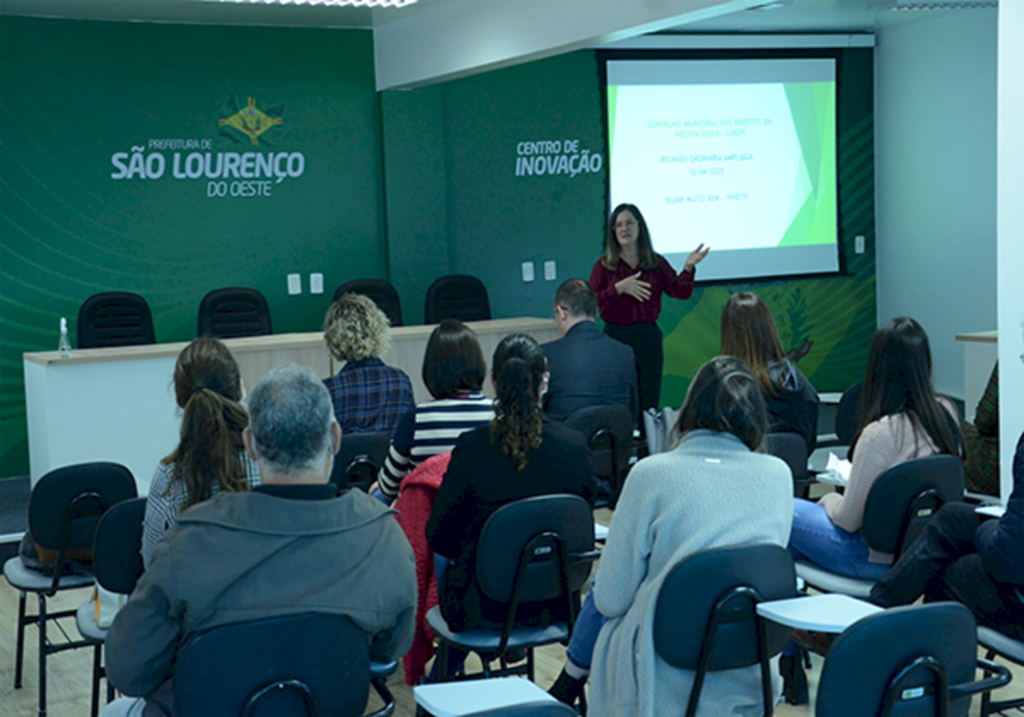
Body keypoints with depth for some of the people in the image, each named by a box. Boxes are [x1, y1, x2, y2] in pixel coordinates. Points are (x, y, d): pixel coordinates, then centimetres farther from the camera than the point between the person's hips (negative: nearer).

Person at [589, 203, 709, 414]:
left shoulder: (657, 263, 8)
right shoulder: (604, 266, 0)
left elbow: (680, 292, 0)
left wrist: (688, 268, -16)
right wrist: (619, 288, -20)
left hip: (649, 337, 2)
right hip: (616, 337, -2)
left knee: (649, 404, 4)